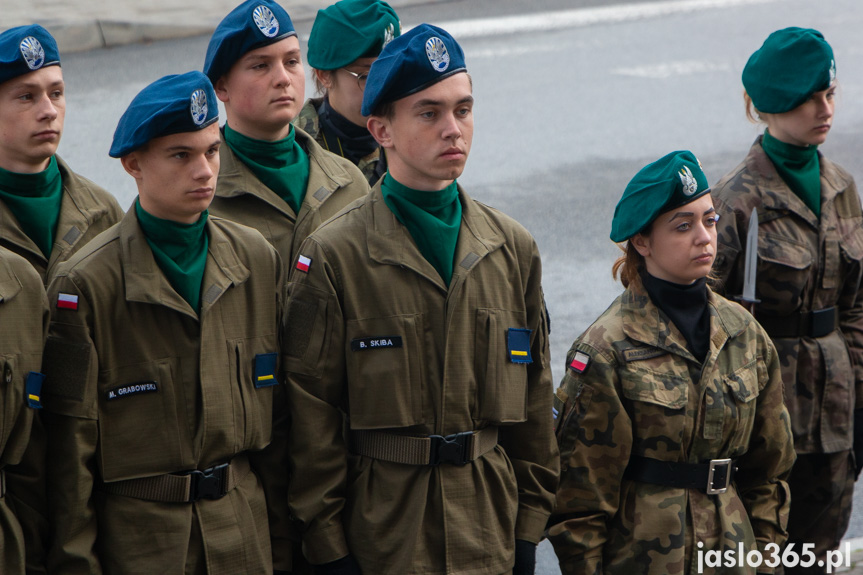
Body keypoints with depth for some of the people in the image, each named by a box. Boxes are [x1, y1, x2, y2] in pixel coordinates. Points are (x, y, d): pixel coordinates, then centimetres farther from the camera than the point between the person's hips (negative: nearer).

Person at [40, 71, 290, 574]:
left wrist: (280, 531, 8)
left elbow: (277, 412, 9)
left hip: (245, 532, 4)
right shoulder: (87, 285, -12)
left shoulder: (259, 261, 3)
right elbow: (71, 444, -9)